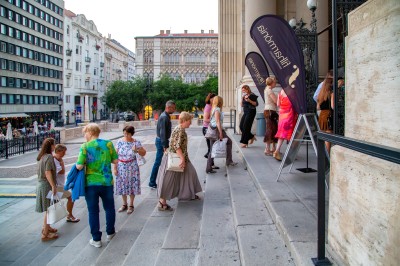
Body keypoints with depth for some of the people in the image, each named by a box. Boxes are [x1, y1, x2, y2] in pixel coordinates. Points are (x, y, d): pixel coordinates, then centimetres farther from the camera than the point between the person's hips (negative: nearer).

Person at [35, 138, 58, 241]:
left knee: (47, 209, 22)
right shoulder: (49, 157, -18)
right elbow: (48, 172, -24)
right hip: (47, 186, -9)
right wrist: (53, 186, -24)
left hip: (41, 184, 9)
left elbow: (42, 171, 14)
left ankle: (46, 227, 35)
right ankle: (45, 234, 4)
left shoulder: (42, 156, 10)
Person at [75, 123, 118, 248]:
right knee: (109, 208, 21)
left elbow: (79, 166, -14)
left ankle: (96, 239, 16)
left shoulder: (85, 146, -10)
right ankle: (110, 232, 33)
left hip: (91, 183, -2)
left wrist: (78, 164, 7)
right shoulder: (108, 144, -4)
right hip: (107, 182, 2)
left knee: (93, 211, 10)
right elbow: (115, 160, -1)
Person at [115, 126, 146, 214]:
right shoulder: (120, 142, -4)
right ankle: (124, 204, 28)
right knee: (122, 185, 9)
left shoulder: (136, 142, -7)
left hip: (132, 167, -2)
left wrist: (137, 150, -21)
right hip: (121, 167, 2)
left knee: (132, 185, 4)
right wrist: (115, 168, -3)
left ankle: (131, 205, 21)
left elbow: (143, 153, -2)